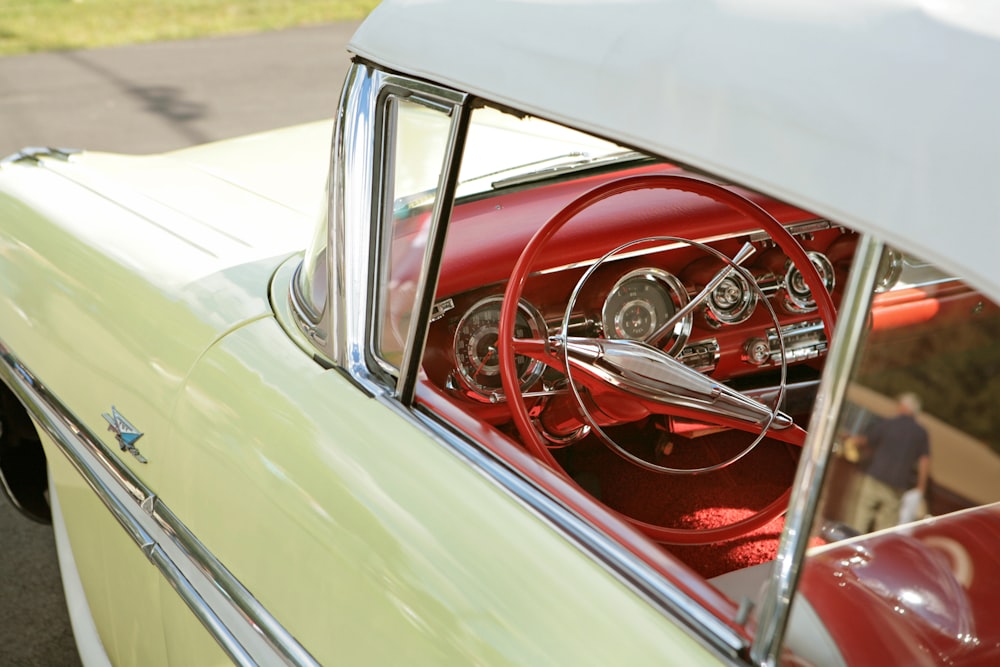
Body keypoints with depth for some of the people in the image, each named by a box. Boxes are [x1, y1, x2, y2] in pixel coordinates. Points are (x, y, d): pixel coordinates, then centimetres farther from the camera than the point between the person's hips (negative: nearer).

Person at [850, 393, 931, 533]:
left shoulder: (886, 424, 2)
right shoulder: (921, 433, 5)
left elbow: (862, 441, 10)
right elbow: (925, 463, -1)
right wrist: (921, 487, 7)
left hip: (874, 479, -1)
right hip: (897, 488, 1)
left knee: (860, 523, 4)